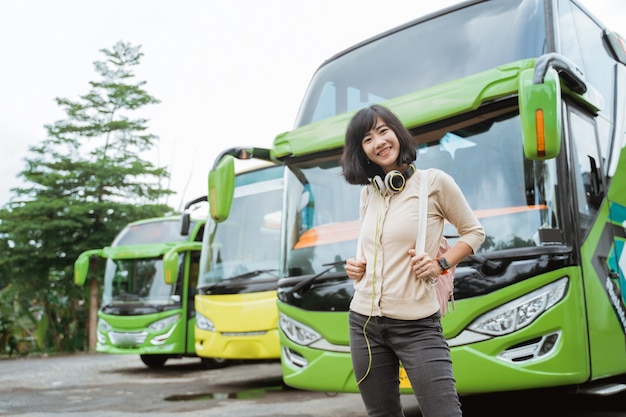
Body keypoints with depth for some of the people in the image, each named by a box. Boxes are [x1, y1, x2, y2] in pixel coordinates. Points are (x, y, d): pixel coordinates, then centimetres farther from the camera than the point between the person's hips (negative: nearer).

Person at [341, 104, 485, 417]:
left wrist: (441, 264, -10)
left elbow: (474, 232, 5)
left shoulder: (434, 182, -4)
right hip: (364, 323, 5)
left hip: (417, 325, -5)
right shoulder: (368, 193, 11)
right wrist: (355, 266, 5)